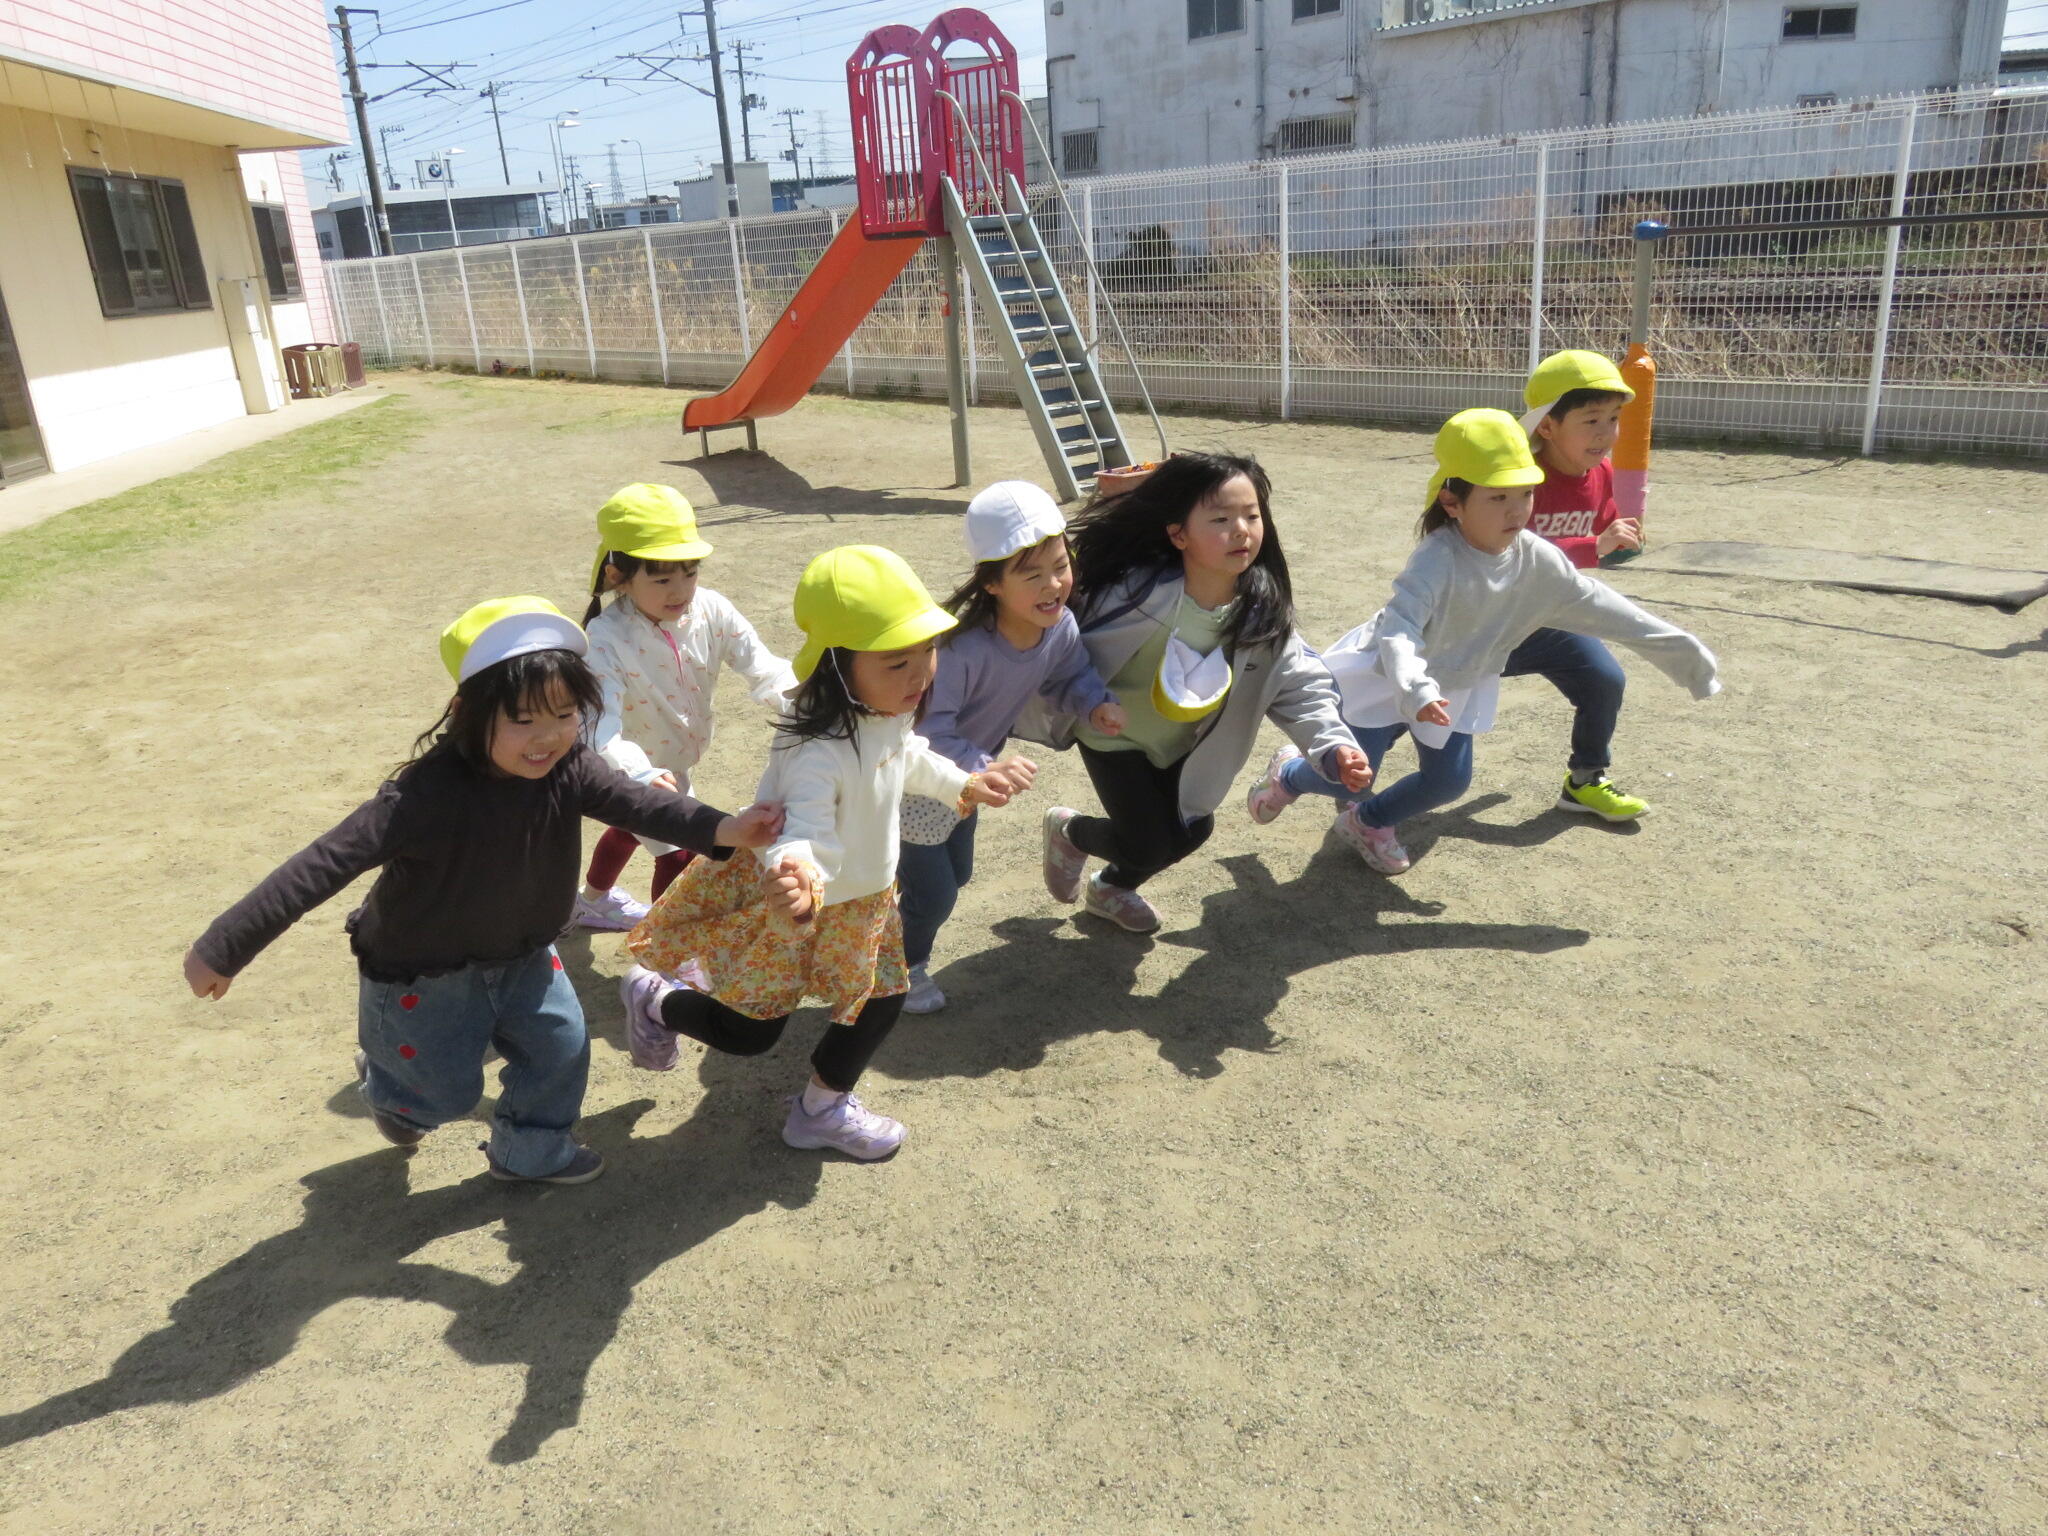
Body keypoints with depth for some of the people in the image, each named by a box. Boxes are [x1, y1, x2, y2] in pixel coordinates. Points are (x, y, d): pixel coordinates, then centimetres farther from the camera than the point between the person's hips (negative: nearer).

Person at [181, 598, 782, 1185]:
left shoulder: (570, 768, -20)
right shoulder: (430, 794, -37)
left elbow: (636, 802, -29)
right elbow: (325, 864, -37)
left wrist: (721, 830, -48)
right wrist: (222, 950, -36)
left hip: (520, 953, 5)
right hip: (421, 972, -5)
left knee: (562, 1047, 8)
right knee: (449, 1090, 11)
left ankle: (530, 1152, 36)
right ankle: (385, 1082, 47)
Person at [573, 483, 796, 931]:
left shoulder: (710, 610, -23)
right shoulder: (606, 638, -36)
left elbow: (761, 667, -26)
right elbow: (601, 727, -44)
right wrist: (642, 775, -61)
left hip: (676, 759, 7)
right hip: (634, 768, -6)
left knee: (633, 825, 30)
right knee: (679, 854, -7)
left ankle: (593, 902, 61)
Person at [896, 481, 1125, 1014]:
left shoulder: (1061, 628, -18)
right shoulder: (961, 647, -41)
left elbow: (1069, 677, 2)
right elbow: (927, 731, -39)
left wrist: (1097, 705, -17)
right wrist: (981, 770, -50)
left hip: (964, 775, 8)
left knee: (956, 875, 26)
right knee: (932, 895, 4)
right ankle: (907, 968, 36)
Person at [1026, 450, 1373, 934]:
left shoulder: (1264, 607, -20)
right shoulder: (1140, 597, -36)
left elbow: (1298, 685, -16)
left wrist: (1335, 747, -31)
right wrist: (1022, 720, -22)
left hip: (1181, 740, 6)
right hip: (1115, 736, -5)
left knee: (1192, 830, 13)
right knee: (1151, 844, -7)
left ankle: (1110, 889, 44)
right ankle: (1070, 830, 29)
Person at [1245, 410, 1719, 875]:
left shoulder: (1536, 559, -17)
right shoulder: (1439, 557, -36)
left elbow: (1598, 606, -7)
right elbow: (1399, 625, -48)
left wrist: (1678, 648, -2)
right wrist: (1412, 688, -66)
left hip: (1455, 683, 6)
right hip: (1387, 675, -6)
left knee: (1448, 781, 8)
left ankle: (1367, 821, 35)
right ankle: (1288, 774, 32)